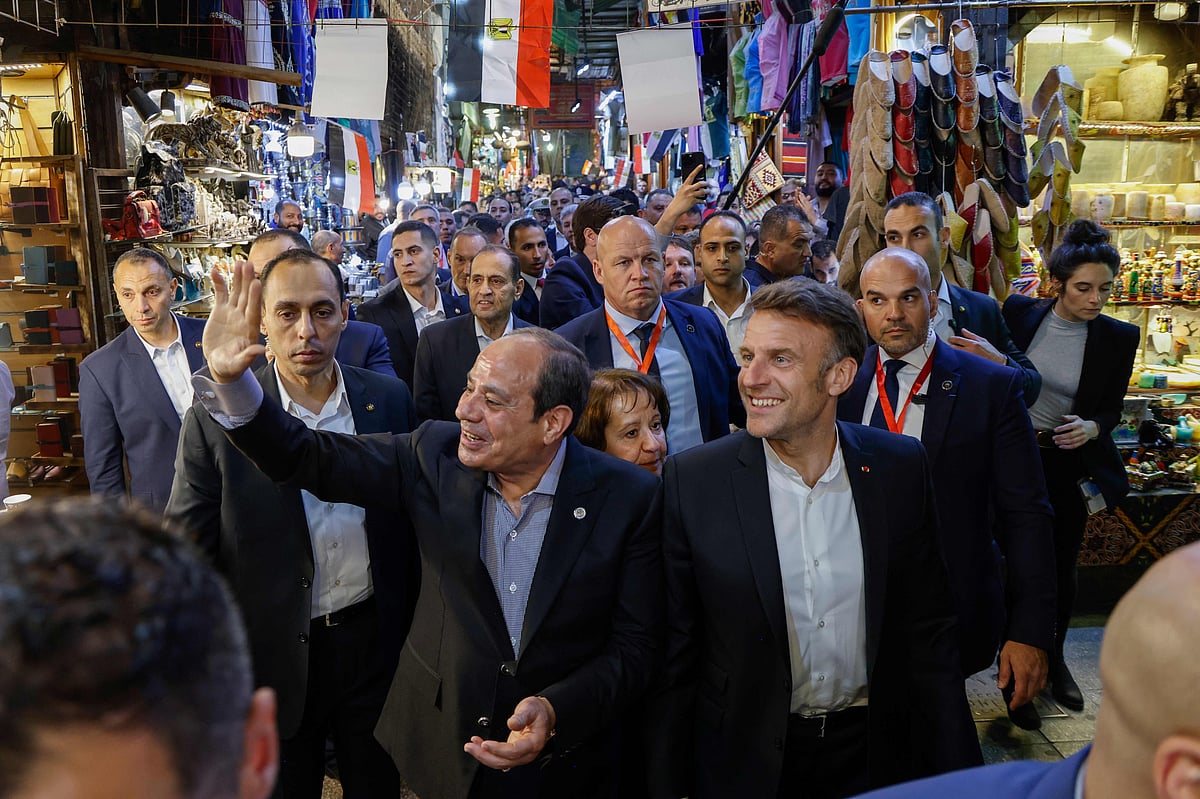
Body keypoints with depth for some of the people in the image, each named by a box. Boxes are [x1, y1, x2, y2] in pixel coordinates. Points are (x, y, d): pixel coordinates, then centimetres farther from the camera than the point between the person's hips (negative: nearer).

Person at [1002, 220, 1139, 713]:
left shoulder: (1118, 338, -7)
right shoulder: (1019, 313, -9)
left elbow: (1111, 409, -1)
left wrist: (1091, 427, -18)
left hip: (1068, 464, 1)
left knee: (1061, 566, 12)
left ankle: (1053, 658, 35)